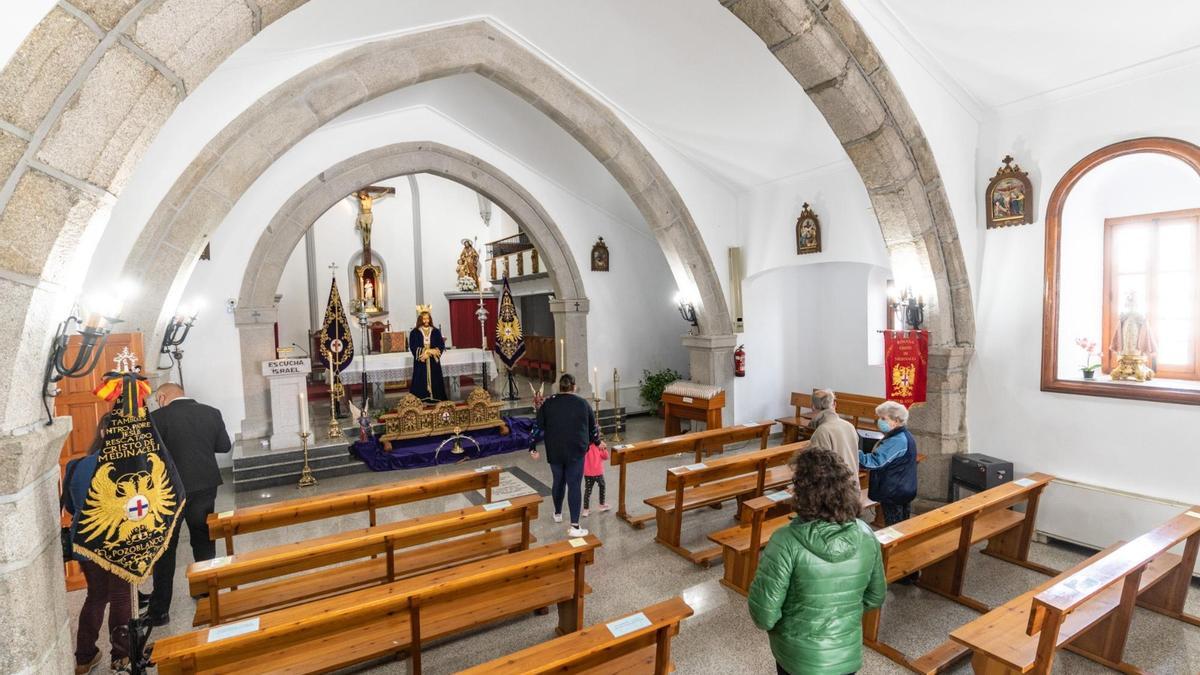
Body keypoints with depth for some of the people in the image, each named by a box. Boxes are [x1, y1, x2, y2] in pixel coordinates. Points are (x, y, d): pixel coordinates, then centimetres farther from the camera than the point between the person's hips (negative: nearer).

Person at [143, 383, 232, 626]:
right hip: (205, 487, 4)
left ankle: (160, 610, 15)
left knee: (165, 549, 9)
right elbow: (225, 445, 6)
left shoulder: (157, 417, -12)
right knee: (204, 543, 18)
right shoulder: (211, 413, -1)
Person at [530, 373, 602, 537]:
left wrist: (533, 447, 9)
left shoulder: (548, 403, 0)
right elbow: (593, 427, 8)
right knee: (574, 485, -1)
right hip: (576, 451, -2)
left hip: (554, 451, 2)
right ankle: (574, 526, -4)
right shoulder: (582, 403, -1)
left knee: (558, 481, 21)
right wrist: (598, 442, 25)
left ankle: (557, 514, 39)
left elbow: (539, 428, -1)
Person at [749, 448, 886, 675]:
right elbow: (875, 597, 2)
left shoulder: (787, 541, -29)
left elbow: (764, 613, -24)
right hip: (848, 654, 4)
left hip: (799, 657, -3)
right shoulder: (865, 535, -14)